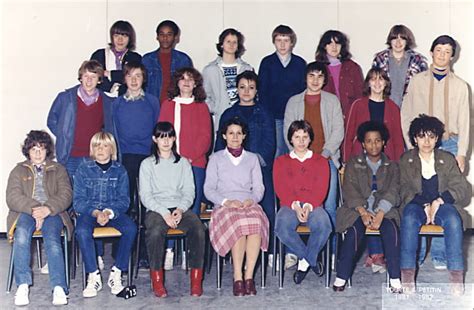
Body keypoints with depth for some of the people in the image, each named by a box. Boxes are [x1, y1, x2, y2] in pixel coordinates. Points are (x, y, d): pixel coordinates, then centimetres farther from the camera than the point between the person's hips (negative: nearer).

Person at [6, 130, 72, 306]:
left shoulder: (58, 169, 20)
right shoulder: (19, 170, 19)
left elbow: (65, 195, 5)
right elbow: (12, 197, 4)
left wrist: (48, 209, -15)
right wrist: (33, 208, -15)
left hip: (52, 212, 0)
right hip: (25, 212, 0)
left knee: (52, 239, -32)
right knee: (21, 235, -35)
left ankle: (59, 287, -42)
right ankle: (23, 286, -37)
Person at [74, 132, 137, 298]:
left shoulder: (119, 170, 7)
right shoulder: (83, 169, 4)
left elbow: (124, 200, 0)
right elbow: (78, 200, -1)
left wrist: (109, 212, -20)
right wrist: (95, 212, -19)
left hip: (113, 212, 1)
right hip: (88, 212, -1)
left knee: (130, 228, -29)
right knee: (82, 231, -34)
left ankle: (116, 274, -20)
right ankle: (94, 276, -24)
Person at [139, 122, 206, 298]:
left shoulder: (183, 163, 20)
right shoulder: (147, 164, 13)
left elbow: (189, 191, 12)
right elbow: (145, 195, 3)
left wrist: (180, 209, -9)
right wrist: (164, 213, -13)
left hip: (180, 208, 2)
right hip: (156, 209, -2)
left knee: (198, 228, -30)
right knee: (155, 231, -36)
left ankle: (196, 280, -23)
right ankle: (157, 281, -25)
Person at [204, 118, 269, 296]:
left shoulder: (252, 158, 23)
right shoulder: (216, 158, 17)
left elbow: (259, 188, 16)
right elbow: (209, 189, 8)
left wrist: (251, 200, -6)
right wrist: (226, 201, -10)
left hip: (249, 204, 2)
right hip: (224, 206, -1)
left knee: (256, 224, -35)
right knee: (238, 224, -37)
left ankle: (249, 276, -33)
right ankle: (238, 278, -35)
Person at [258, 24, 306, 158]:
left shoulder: (300, 63, 7)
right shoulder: (267, 63, 5)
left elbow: (305, 91, 7)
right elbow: (262, 91, 3)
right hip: (273, 117, -1)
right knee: (275, 154, 0)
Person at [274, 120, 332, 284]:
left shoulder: (320, 161, 16)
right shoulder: (281, 161, 16)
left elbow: (321, 189, 2)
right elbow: (281, 189, 2)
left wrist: (308, 206, -17)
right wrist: (295, 206, -16)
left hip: (313, 206, 0)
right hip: (289, 205, 0)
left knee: (323, 225, -35)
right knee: (282, 226, -35)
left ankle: (305, 261, -9)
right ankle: (311, 259, -11)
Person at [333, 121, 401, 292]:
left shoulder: (391, 166, 14)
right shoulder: (353, 164, 11)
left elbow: (392, 192, -1)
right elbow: (350, 190, -2)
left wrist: (380, 214, -19)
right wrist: (363, 212, -19)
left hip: (384, 209, 1)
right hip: (357, 209, -1)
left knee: (391, 229, -31)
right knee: (354, 231, -32)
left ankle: (395, 279, -26)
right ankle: (341, 277, -25)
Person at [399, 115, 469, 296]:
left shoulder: (447, 159, 13)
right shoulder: (406, 160, 11)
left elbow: (461, 187, 3)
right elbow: (405, 189, 1)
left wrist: (439, 201, -14)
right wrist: (425, 205, -16)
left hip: (442, 204, 1)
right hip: (416, 204, -1)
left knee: (453, 219, -34)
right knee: (409, 218, -36)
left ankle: (456, 274, -33)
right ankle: (407, 272, -35)